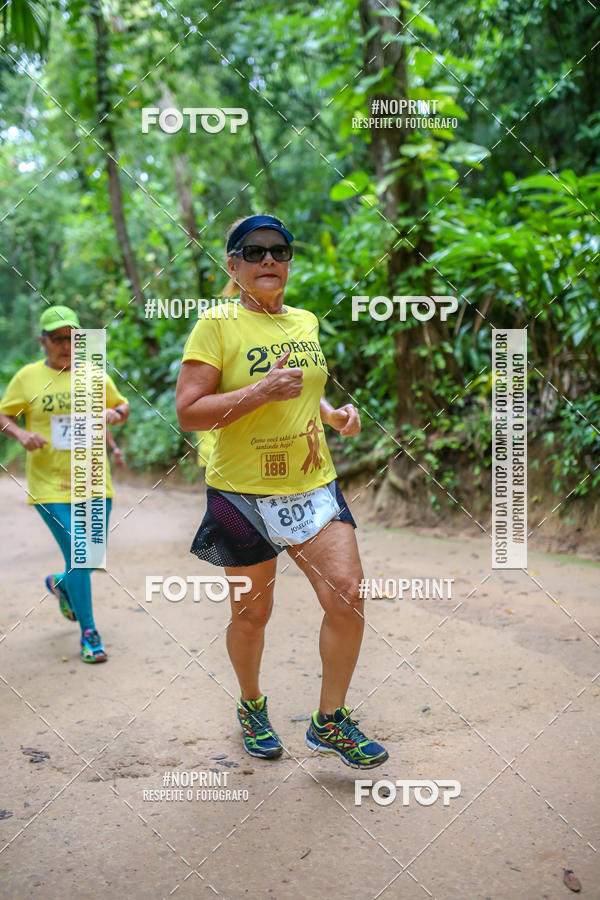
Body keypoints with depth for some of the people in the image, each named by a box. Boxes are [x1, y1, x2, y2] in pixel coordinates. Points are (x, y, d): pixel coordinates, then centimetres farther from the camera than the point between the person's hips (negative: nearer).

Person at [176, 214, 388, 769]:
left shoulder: (306, 322, 12)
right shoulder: (217, 323, -7)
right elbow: (188, 413, -14)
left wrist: (334, 414, 7)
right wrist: (261, 391, -22)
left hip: (314, 485, 5)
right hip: (243, 493, -5)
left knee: (348, 598, -6)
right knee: (252, 615, 8)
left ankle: (329, 723, 12)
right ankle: (252, 706, 36)